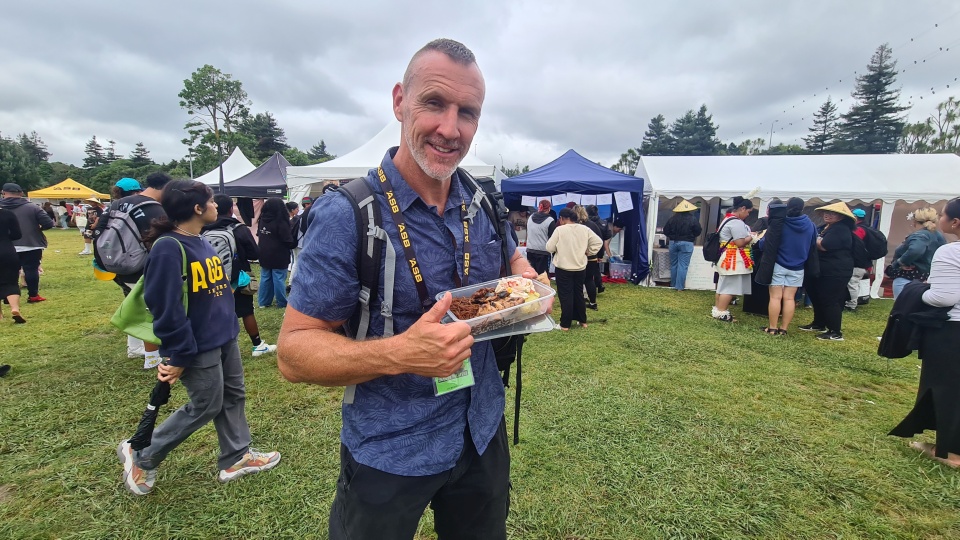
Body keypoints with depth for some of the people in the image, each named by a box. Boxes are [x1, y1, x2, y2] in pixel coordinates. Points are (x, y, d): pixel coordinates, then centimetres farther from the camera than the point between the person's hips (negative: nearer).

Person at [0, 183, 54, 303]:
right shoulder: (31, 207, -6)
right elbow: (49, 223, -10)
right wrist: (37, 228, 11)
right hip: (32, 245, -2)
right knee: (31, 270, 5)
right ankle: (33, 295, 9)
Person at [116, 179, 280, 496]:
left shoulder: (201, 242, 8)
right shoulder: (168, 248, -20)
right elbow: (165, 307, -22)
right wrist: (178, 355, -19)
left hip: (224, 338, 9)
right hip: (199, 346, -8)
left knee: (233, 396, 16)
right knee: (204, 407, 7)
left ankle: (236, 457, 31)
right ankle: (141, 456, 29)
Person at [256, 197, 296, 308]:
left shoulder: (262, 220, 4)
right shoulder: (281, 223, -19)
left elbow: (259, 235, 16)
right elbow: (288, 241, -16)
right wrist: (294, 244, 5)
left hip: (264, 255, 7)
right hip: (278, 256, -7)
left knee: (265, 278, 13)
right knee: (279, 279, 0)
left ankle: (264, 301, 18)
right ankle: (282, 303, 8)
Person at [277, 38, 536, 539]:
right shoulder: (347, 215, -19)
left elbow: (513, 258, 13)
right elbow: (293, 351, -17)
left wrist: (528, 283, -12)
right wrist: (399, 354, -34)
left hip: (484, 432, 5)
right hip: (389, 454, -4)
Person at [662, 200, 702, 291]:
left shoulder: (672, 218, -1)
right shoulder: (693, 219, -7)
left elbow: (665, 231, 1)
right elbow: (698, 231, -3)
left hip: (673, 243, 3)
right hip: (686, 243, -3)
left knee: (673, 265, 14)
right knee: (683, 266, -1)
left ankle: (673, 284, 23)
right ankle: (679, 287, -3)